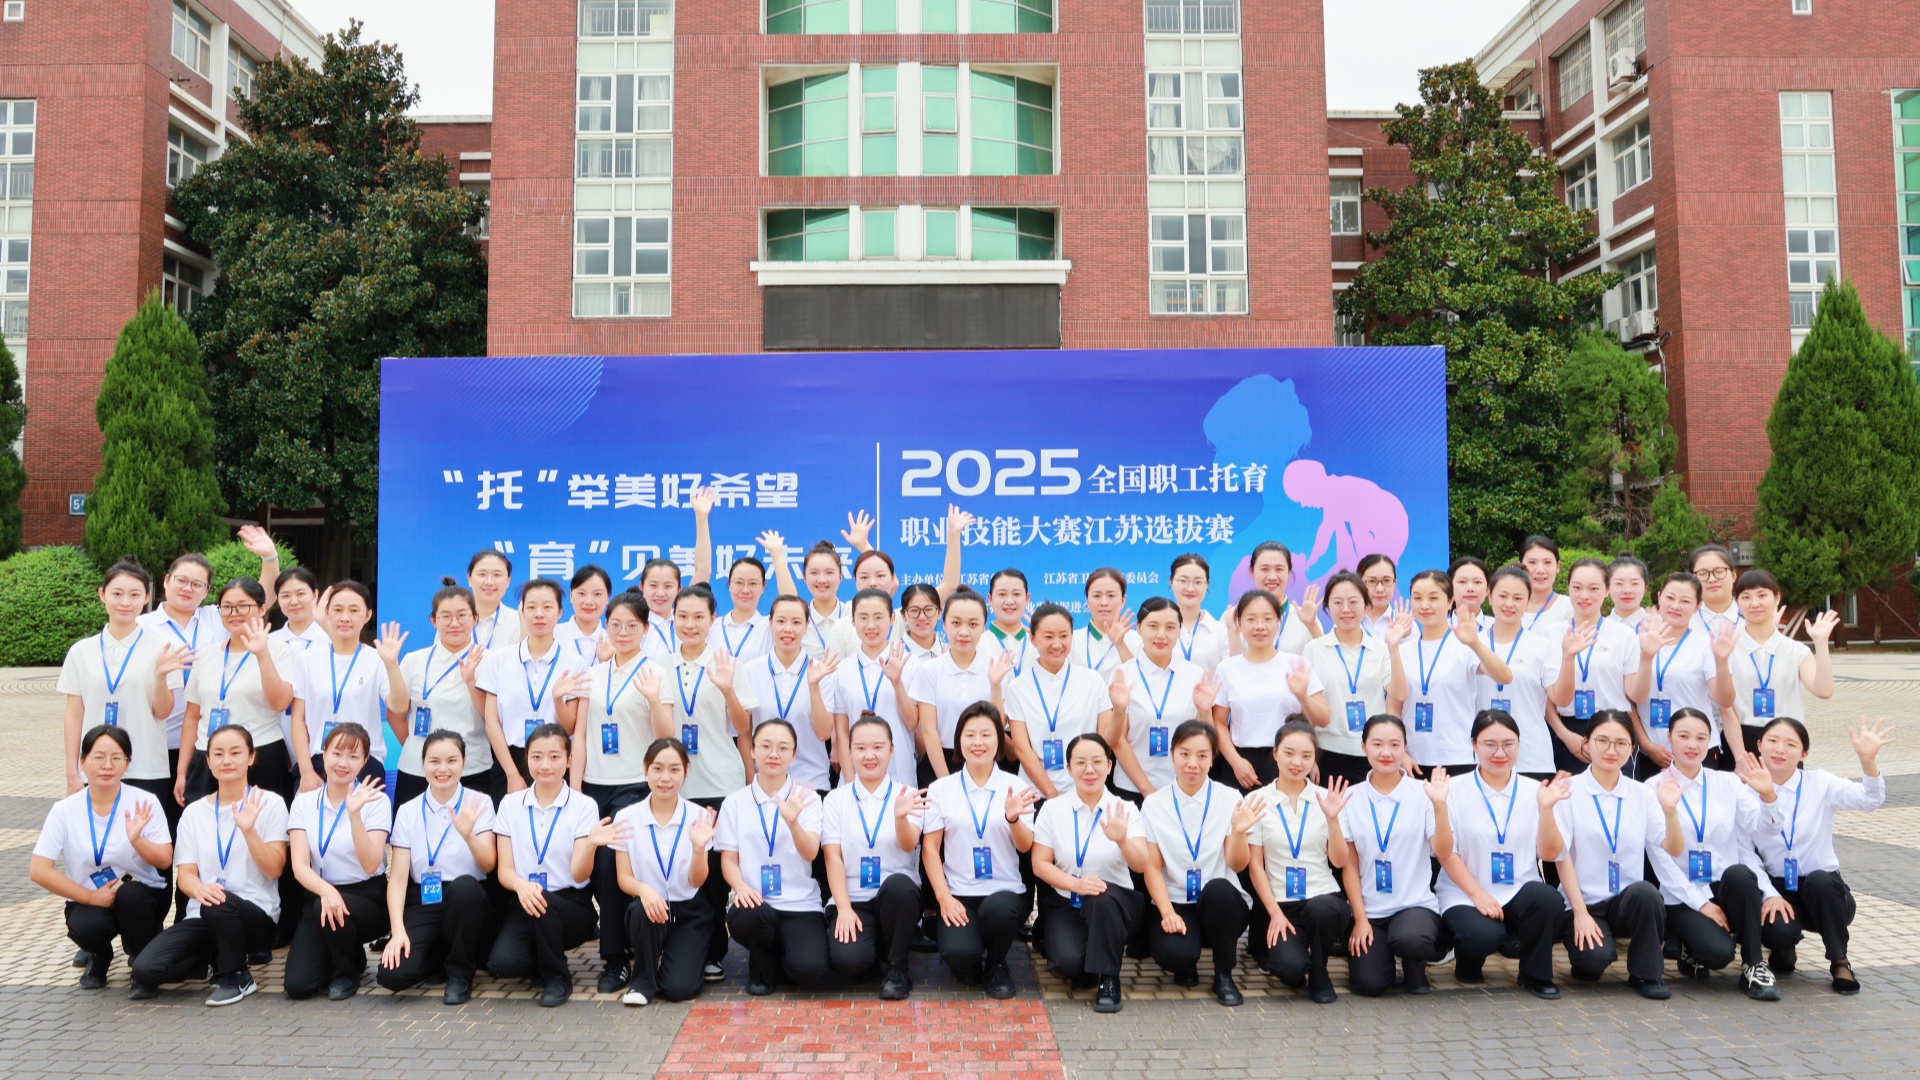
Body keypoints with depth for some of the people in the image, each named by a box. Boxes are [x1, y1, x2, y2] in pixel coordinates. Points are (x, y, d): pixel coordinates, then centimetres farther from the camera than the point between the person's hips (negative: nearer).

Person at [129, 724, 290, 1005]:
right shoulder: (194, 812, 10)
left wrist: (249, 830, -23)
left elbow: (274, 870, -7)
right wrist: (199, 889, -21)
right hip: (203, 918, 3)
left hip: (256, 915, -3)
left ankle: (237, 976, -10)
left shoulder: (269, 803, -1)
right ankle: (216, 959, 8)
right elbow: (185, 873, 3)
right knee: (145, 968, -22)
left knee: (220, 904, -38)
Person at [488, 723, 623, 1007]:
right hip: (523, 903, 2)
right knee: (502, 962, -28)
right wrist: (521, 885, -25)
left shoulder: (583, 805, -4)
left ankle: (557, 977, -9)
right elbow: (504, 870, -1)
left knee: (543, 904, -37)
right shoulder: (510, 804, 3)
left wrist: (591, 844, -31)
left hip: (571, 906, -2)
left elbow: (579, 875, -10)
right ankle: (542, 961, 9)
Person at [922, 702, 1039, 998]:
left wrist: (1013, 818, -22)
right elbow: (930, 848, 2)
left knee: (998, 910, -36)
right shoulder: (941, 789, 2)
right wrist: (944, 897, -9)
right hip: (958, 894, 0)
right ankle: (970, 963, 13)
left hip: (1005, 891, 0)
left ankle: (996, 964, 1)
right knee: (958, 953, -28)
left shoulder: (1015, 786, 2)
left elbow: (1025, 847, -1)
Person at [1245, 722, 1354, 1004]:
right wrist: (1275, 912, -9)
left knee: (1322, 908, -36)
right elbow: (1255, 865, -1)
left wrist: (1332, 818, -15)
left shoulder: (1326, 798, 3)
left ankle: (1319, 975, -5)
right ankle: (1268, 948, 10)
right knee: (1291, 966, -29)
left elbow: (1339, 862, -1)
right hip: (1279, 903, -1)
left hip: (1323, 898, 1)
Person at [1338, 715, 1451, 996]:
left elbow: (1443, 851, -10)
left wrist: (1440, 806, -23)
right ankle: (1379, 949, 19)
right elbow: (1349, 865, 2)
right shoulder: (1352, 799, 1)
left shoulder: (1422, 793, -2)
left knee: (1410, 940, -34)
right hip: (1368, 909, 1)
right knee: (1369, 984, -17)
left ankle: (1415, 970, 3)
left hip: (1415, 903, -1)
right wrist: (1360, 919, -4)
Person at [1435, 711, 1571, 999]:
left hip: (1520, 894, 2)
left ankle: (1535, 975, -3)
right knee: (1483, 935, -33)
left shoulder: (1535, 791, 6)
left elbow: (1549, 853, 0)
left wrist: (1546, 808, -14)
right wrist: (1477, 894, -16)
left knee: (1547, 898, -31)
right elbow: (1446, 854, -4)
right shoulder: (1455, 791, -2)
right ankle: (1468, 963, 8)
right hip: (1464, 895, -2)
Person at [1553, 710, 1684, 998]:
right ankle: (1586, 958, 9)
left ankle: (1646, 974, -7)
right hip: (1583, 902, -3)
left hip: (1629, 902, 3)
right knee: (1596, 958, -30)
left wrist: (1670, 811, -20)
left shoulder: (1642, 793, 7)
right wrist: (1580, 913, -14)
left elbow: (1672, 850, -2)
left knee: (1644, 892, -31)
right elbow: (1561, 855, -8)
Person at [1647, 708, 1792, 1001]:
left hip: (1732, 887, 4)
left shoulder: (1727, 783, 7)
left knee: (1785, 931, -28)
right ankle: (1695, 947, 0)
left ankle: (1754, 965, -2)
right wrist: (1700, 902, -16)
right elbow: (1660, 857, -9)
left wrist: (1768, 796, -31)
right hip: (1683, 897, -3)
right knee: (1718, 952, -32)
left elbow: (1762, 827, -10)